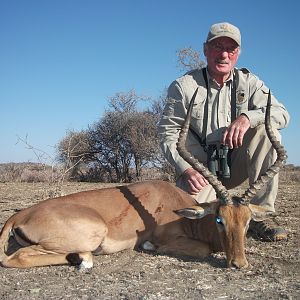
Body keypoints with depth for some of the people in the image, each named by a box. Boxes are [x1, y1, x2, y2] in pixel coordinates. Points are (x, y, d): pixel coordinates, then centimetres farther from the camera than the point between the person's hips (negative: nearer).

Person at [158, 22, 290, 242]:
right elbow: (168, 133, -9)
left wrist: (247, 117, -31)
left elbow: (282, 114, -10)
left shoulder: (248, 82, 1)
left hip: (234, 164, 3)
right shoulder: (184, 86, -6)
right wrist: (185, 169, -25)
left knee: (267, 129, -22)